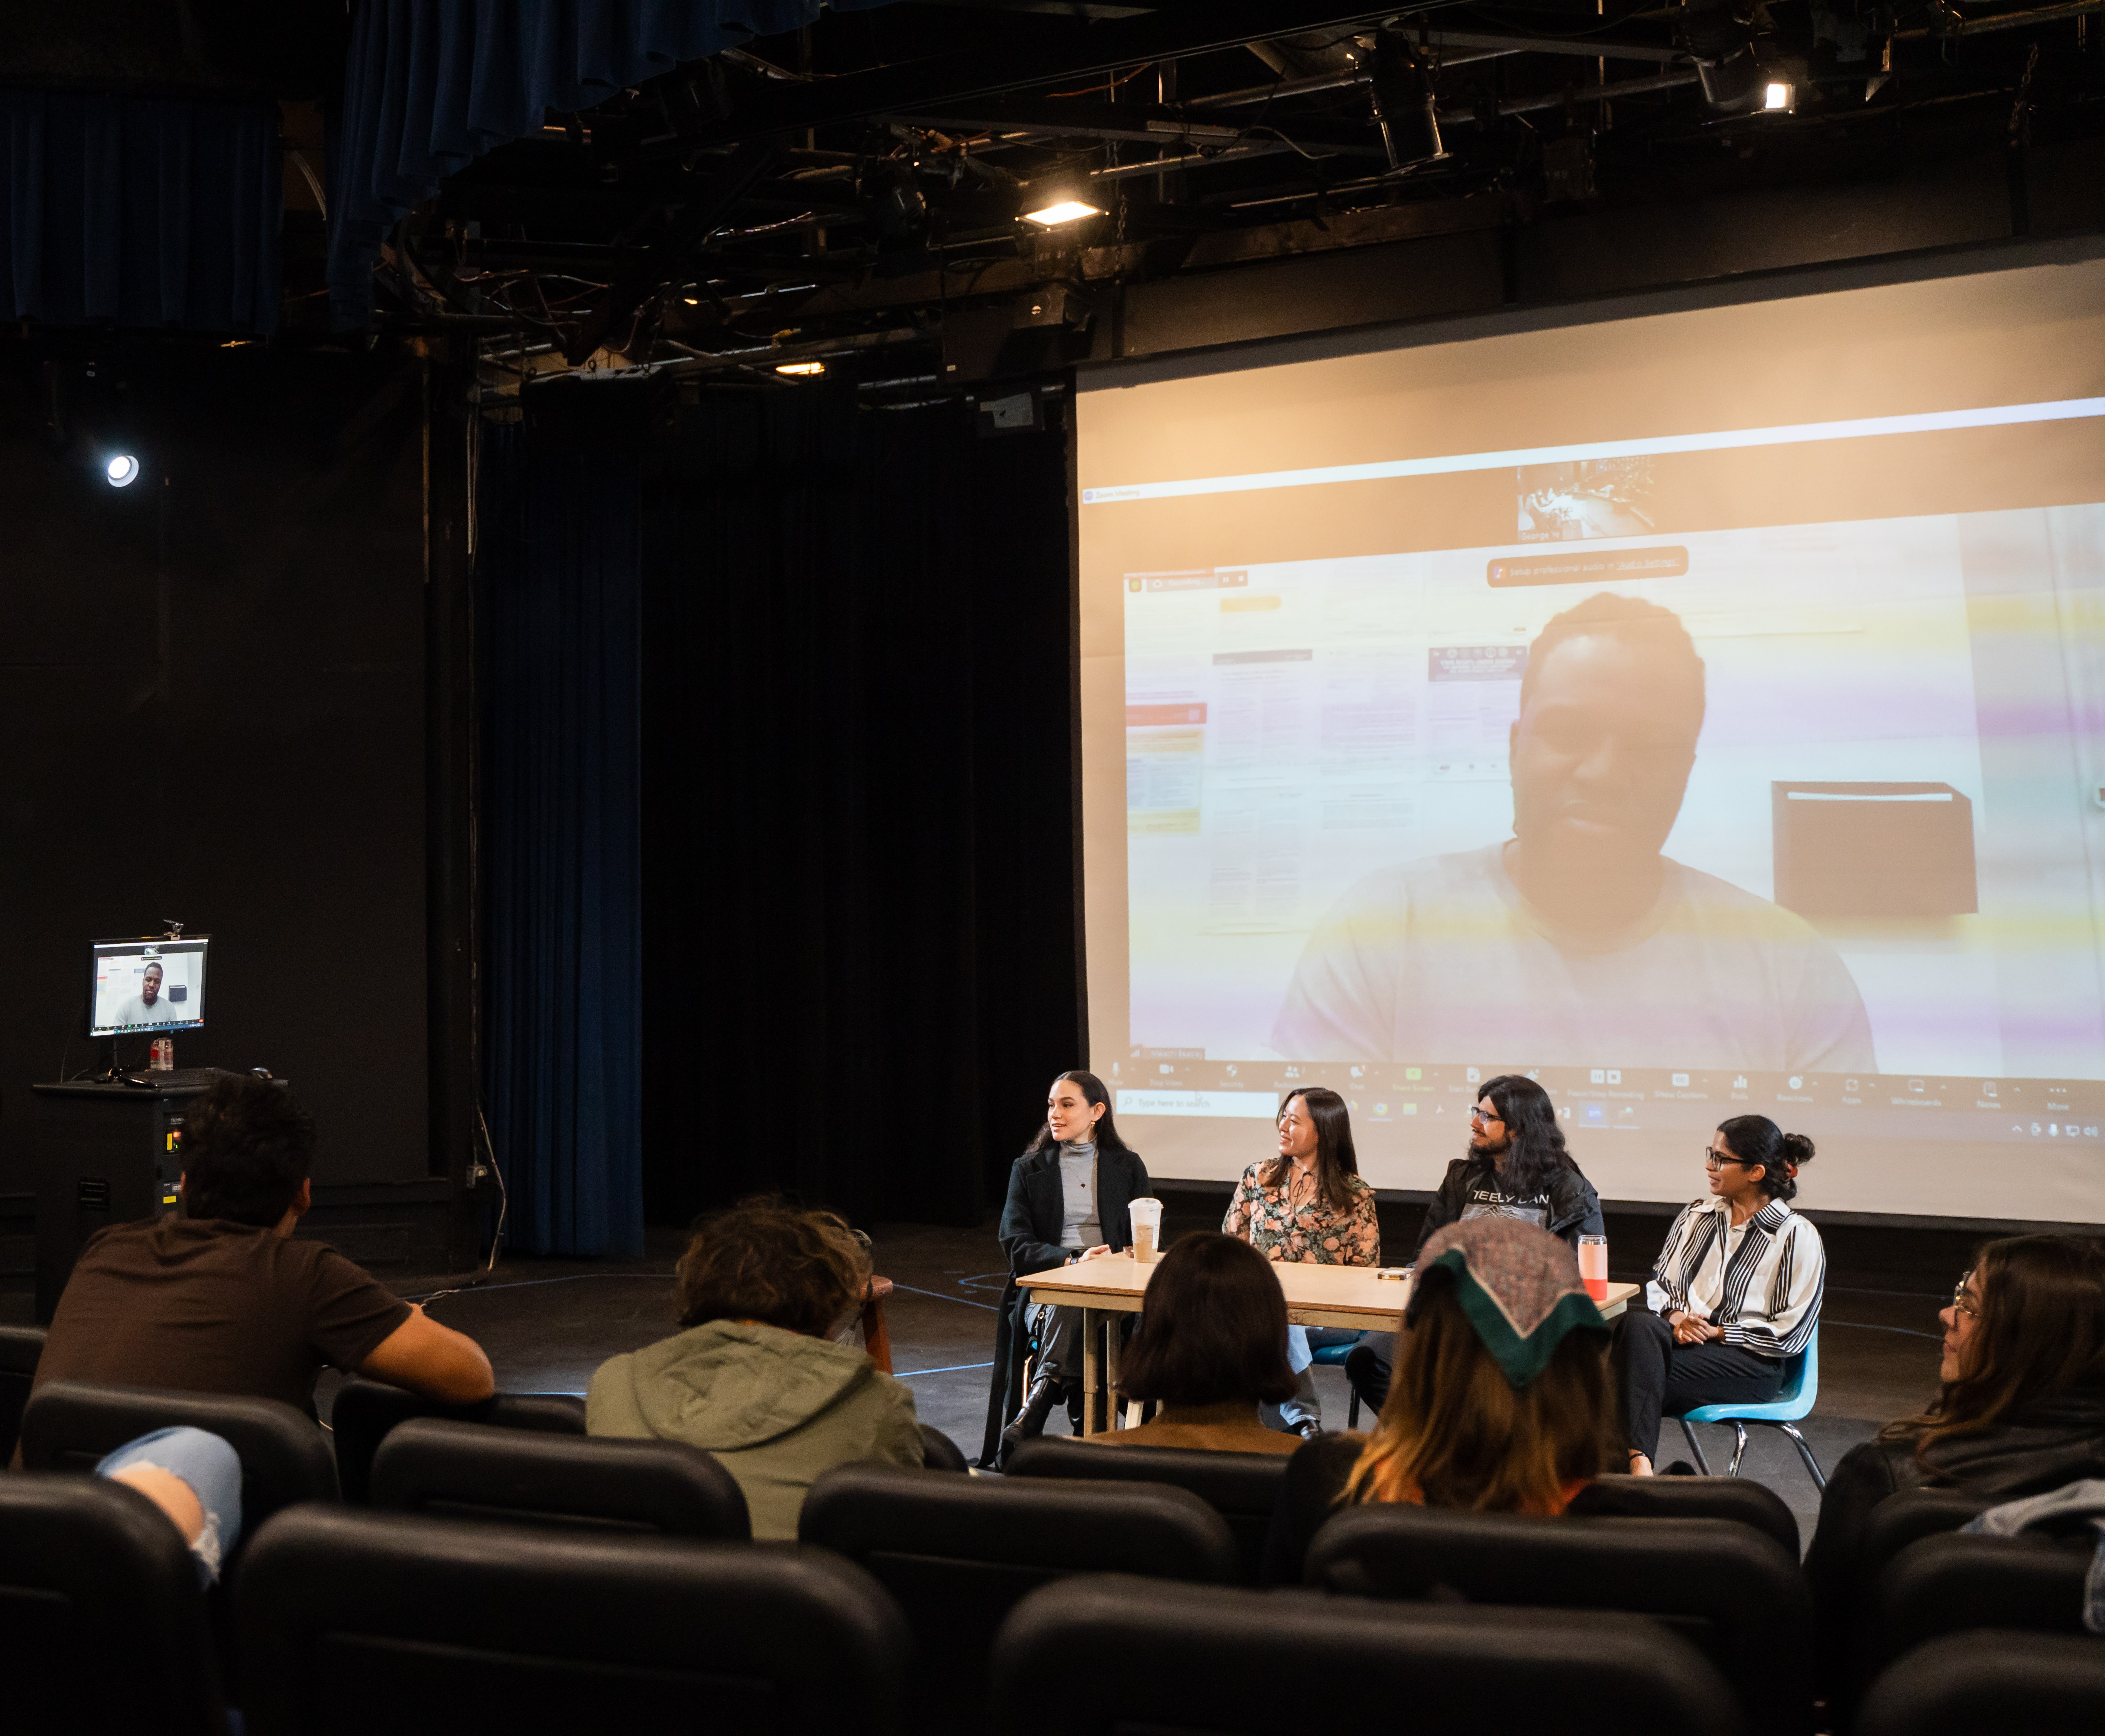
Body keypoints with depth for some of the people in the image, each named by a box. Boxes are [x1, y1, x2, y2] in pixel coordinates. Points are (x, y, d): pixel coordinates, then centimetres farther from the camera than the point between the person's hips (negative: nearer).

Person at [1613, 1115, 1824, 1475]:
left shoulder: (1798, 1237, 2)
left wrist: (1717, 1332, -10)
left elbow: (1790, 1334, -3)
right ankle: (1637, 1461, -43)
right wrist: (1676, 1317, -3)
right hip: (1680, 1338, 5)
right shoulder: (1696, 1216, 20)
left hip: (1752, 1366, -5)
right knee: (1637, 1322, -34)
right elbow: (1660, 1280, 19)